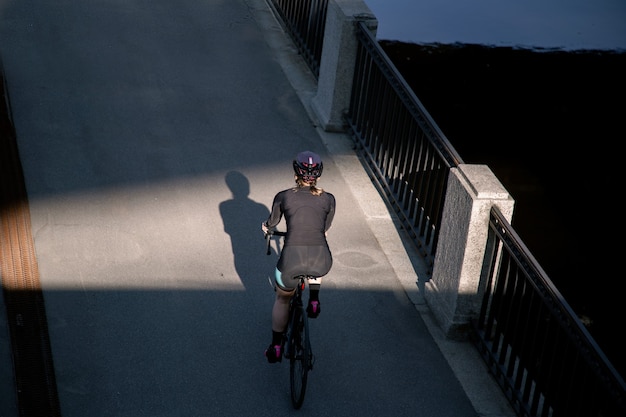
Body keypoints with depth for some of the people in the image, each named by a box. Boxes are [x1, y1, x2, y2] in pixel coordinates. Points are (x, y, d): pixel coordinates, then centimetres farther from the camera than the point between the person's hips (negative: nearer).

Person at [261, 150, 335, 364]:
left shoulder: (283, 196, 7)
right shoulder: (328, 199, 10)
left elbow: (272, 223, 24)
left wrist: (265, 227, 47)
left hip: (291, 261, -1)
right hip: (321, 264, 1)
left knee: (282, 300, 28)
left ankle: (275, 348, 32)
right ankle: (314, 300, 31)